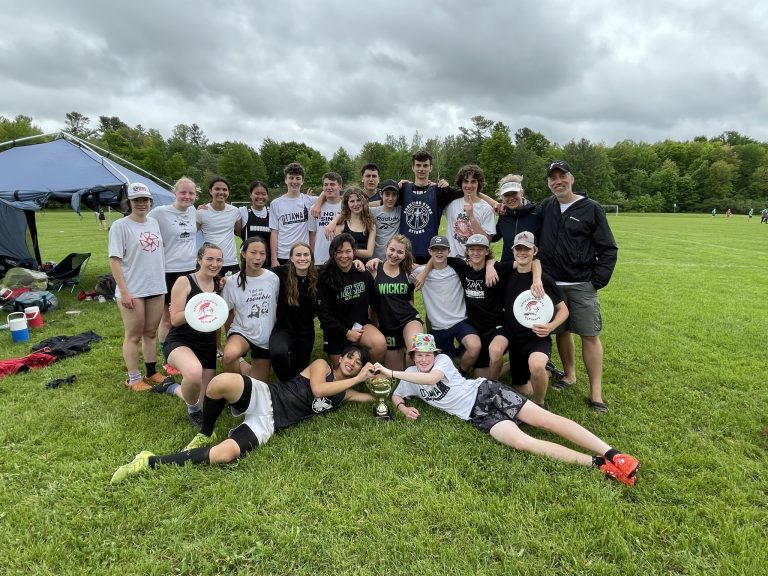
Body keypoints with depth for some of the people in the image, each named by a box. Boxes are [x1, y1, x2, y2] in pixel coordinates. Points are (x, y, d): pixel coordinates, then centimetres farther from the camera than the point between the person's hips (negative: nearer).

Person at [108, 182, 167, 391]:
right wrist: (124, 291, -17)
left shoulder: (154, 223, 10)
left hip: (156, 288, 6)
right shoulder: (120, 226, -8)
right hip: (133, 291, -6)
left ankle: (151, 372, 27)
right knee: (133, 335, 4)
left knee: (151, 332, 15)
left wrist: (162, 282, 16)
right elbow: (114, 260, -12)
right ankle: (133, 379, 15)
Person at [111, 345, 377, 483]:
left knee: (226, 454, -30)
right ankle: (205, 435, -7)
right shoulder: (321, 364, 8)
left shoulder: (345, 394, 20)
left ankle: (151, 462, -14)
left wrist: (369, 378, 10)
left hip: (269, 423, 2)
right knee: (222, 381, -37)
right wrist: (357, 379, -5)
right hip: (264, 397, -2)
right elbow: (317, 388, -11)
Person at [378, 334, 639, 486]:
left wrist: (392, 372, -17)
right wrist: (403, 408, -3)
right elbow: (395, 396, 21)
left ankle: (611, 454, -18)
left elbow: (432, 377, -20)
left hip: (486, 391, -1)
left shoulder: (442, 359, -1)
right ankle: (598, 463, -30)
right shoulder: (410, 375, 13)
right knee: (522, 442, -23)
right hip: (477, 416, 2)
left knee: (546, 419, -17)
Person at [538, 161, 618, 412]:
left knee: (590, 335, -3)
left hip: (582, 285, -3)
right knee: (561, 330, 11)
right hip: (552, 283, 3)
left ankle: (596, 392, 4)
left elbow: (608, 249, -3)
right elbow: (538, 241, 15)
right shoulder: (546, 207, 8)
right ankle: (569, 374, 30)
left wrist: (598, 281, -9)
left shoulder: (591, 209, -4)